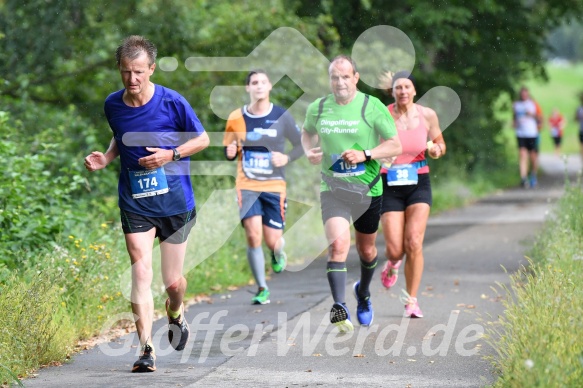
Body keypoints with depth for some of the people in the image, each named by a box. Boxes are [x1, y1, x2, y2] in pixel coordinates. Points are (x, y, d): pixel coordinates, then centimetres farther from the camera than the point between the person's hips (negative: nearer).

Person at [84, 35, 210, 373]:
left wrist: (171, 155, -16)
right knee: (141, 271, -13)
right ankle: (147, 349, -13)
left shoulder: (172, 102, -12)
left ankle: (176, 315, 41)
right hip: (135, 203, 2)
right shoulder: (113, 105, 0)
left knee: (173, 281, 6)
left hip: (175, 202, -2)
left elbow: (203, 139, -1)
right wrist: (106, 158, 0)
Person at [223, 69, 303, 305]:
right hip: (247, 185, 0)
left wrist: (287, 158, -11)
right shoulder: (237, 118, 1)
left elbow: (301, 144, 8)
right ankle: (262, 288, -1)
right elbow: (230, 151, 11)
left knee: (272, 240, -3)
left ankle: (278, 251, 38)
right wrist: (230, 152, -13)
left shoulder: (282, 117, -1)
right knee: (253, 235, -15)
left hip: (274, 186, 0)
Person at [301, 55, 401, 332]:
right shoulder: (317, 108, 0)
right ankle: (339, 307, -25)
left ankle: (363, 293, 45)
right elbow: (307, 132, 22)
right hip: (333, 189, 0)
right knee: (338, 244, -21)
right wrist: (309, 151, 0)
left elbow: (395, 145, -5)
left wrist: (365, 155, -20)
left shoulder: (372, 107, -8)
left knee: (366, 250, 15)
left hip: (368, 189, 0)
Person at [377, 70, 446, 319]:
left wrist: (436, 149, -10)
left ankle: (411, 300, 2)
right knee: (395, 249, -6)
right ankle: (392, 264, 34)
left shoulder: (427, 115, 0)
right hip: (390, 186, -1)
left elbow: (440, 145, 13)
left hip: (419, 184, 1)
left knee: (414, 243, -13)